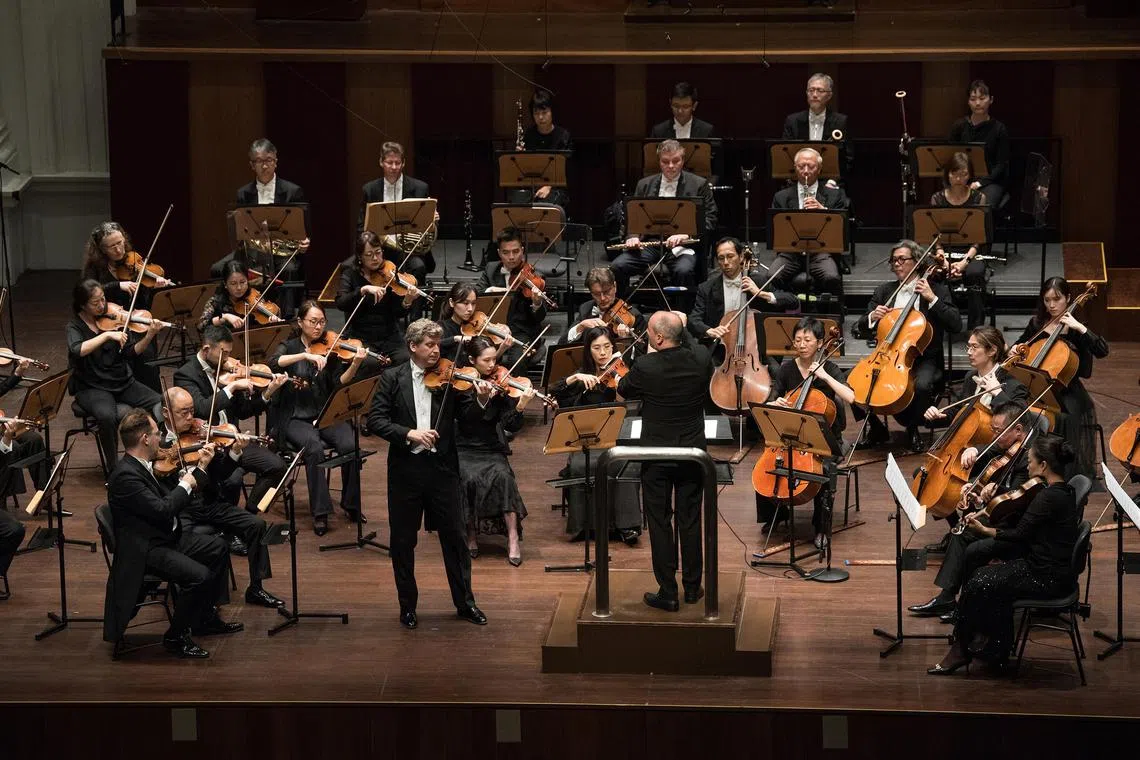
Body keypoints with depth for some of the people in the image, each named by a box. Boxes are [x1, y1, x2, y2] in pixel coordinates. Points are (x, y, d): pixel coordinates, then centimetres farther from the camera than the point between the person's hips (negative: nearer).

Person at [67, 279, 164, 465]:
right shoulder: (75, 326, -4)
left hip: (123, 382, 4)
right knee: (107, 415, -36)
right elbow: (77, 350, -26)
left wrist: (149, 336, -17)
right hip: (92, 388, -4)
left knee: (161, 405, -20)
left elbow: (131, 352, 0)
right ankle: (113, 467, -17)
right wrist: (107, 335, -32)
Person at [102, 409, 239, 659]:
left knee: (217, 548, 17)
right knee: (198, 575, -26)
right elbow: (163, 510, -29)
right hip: (143, 551, -11)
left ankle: (206, 619, 27)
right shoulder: (125, 475, -25)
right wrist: (185, 485, -13)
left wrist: (200, 468, 11)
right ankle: (175, 637, -6)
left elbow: (168, 499, 14)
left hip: (164, 538, 11)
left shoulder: (141, 467, 8)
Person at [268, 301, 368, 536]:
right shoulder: (289, 347, 4)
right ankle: (320, 512, -24)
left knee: (350, 444, -26)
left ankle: (351, 505, -7)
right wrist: (306, 355, -29)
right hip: (295, 418, -2)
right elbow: (274, 364, -19)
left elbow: (340, 382, -4)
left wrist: (355, 364, -21)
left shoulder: (329, 348, 8)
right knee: (314, 447, -33)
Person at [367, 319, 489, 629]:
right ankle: (407, 606, 21)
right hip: (405, 468, 0)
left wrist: (482, 402, -22)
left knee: (455, 537, 6)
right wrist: (408, 433, -20)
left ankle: (465, 602, 19)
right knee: (403, 540, 7)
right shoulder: (392, 379, 0)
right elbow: (375, 420, -6)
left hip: (442, 467, 0)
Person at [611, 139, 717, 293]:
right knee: (617, 267, -22)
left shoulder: (699, 185, 7)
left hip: (681, 245, -3)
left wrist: (686, 234, -16)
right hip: (648, 244, 3)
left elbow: (710, 220, 1)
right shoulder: (645, 185, 17)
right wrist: (632, 236, -5)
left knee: (684, 271, -36)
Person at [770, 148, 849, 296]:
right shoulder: (781, 197, 17)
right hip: (790, 252, 1)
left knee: (832, 278, -33)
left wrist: (823, 210, -11)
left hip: (821, 251, -1)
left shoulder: (834, 194, 15)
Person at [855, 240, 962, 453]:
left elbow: (956, 324, -10)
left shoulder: (937, 290, 2)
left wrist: (932, 299, -16)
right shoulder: (884, 291, 13)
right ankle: (876, 428, 5)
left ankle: (912, 429, -7)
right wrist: (873, 317, -8)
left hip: (922, 359, -4)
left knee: (922, 385, -37)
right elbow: (862, 326, 15)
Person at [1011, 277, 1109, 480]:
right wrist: (1015, 349, 6)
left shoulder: (1075, 329, -3)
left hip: (1065, 391, -4)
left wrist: (1079, 327, -23)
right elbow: (1022, 344, 29)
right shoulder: (1037, 323, 9)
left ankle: (1068, 478, -15)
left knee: (1066, 419, -30)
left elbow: (1102, 351, -18)